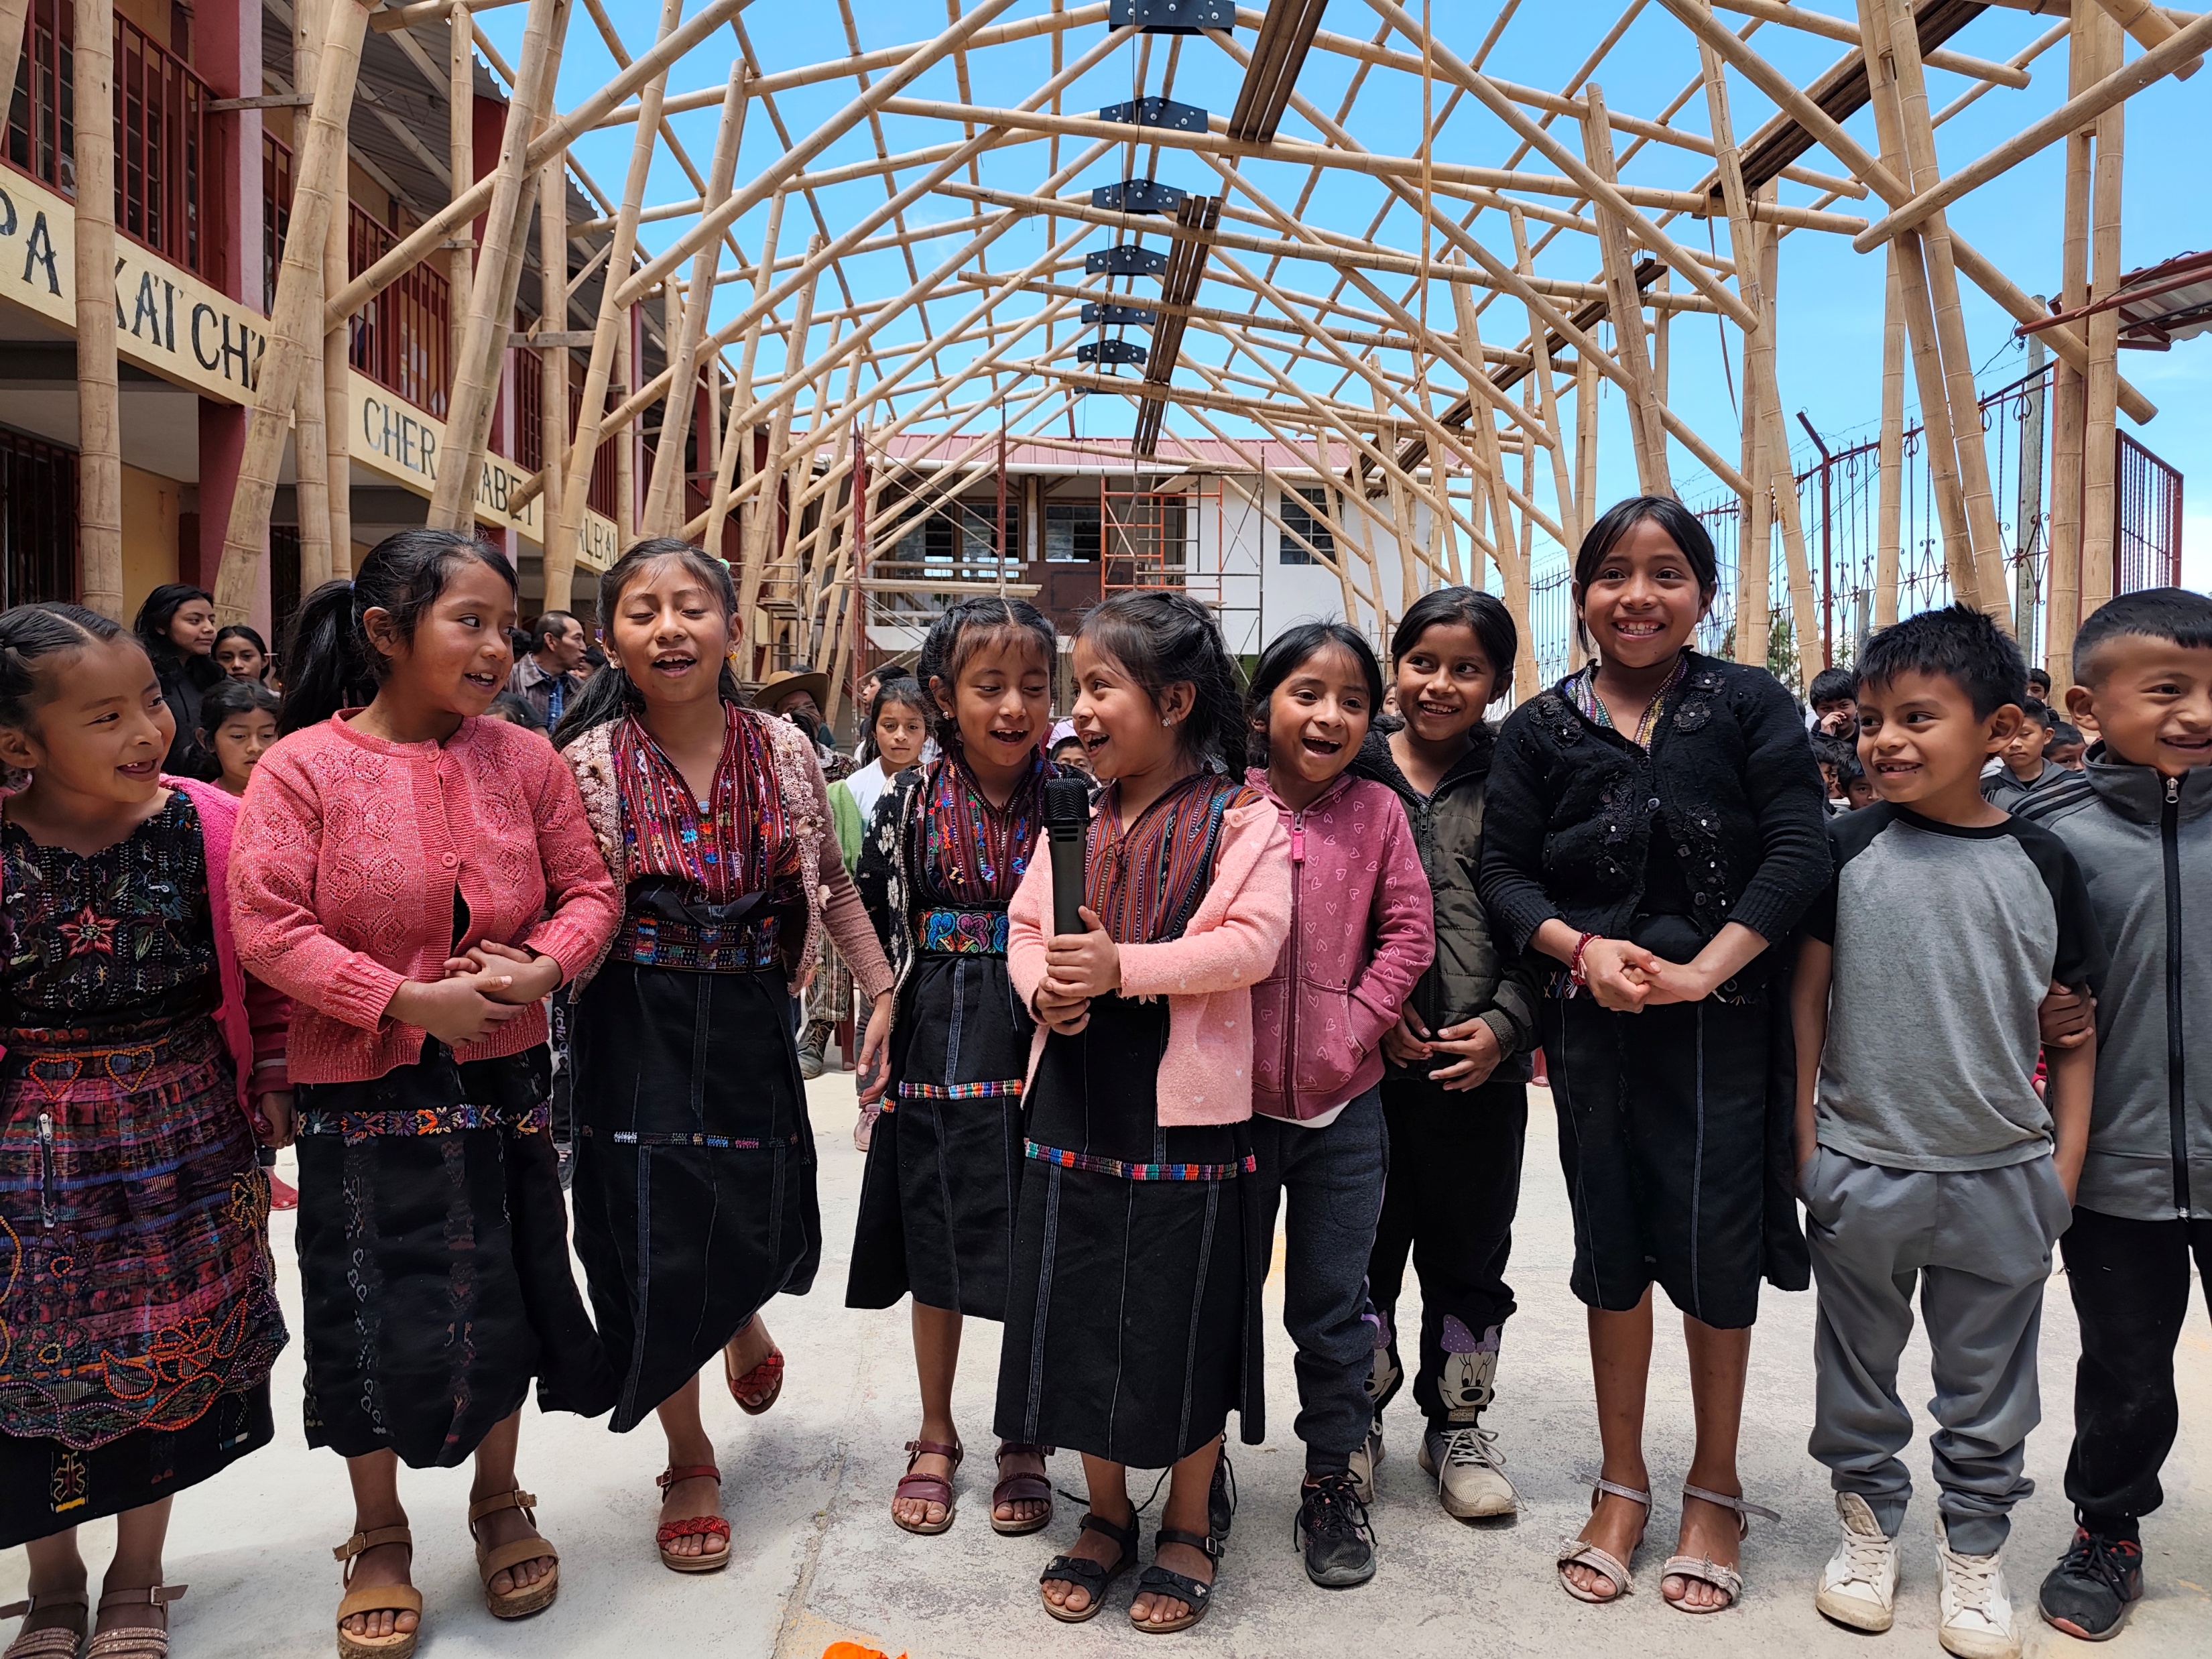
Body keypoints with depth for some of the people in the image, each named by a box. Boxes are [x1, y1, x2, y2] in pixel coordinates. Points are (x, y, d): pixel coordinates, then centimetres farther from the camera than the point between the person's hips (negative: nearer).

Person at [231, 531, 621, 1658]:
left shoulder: (524, 759, -1)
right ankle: (379, 1538, 32)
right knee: (374, 1313, 8)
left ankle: (499, 1502, 38)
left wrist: (546, 966, -17)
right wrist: (410, 999, -20)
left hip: (503, 1080, 3)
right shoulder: (302, 768, -10)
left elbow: (588, 891, 3)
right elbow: (268, 929, -14)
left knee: (503, 1298, 14)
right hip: (364, 1092, -2)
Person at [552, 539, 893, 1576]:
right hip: (638, 1033, -2)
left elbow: (832, 885, 8)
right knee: (658, 1246, 3)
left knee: (766, 1227, 11)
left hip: (749, 1025, 3)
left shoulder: (781, 752, -1)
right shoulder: (588, 766, -10)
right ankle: (689, 1463, 27)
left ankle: (743, 1320, 52)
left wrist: (883, 991, 5)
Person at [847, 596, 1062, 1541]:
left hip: (1041, 1044, -1)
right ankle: (935, 1438, 33)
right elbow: (869, 916, 7)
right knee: (937, 1249, 13)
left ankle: (1024, 1446, 28)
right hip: (937, 1048, 1)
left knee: (1034, 1252, 7)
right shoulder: (911, 803, -1)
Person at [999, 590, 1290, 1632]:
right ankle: (1106, 1515, 34)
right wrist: (1043, 986, -11)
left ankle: (1189, 1529, 29)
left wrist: (1124, 967, -25)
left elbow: (1251, 942, -18)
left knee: (1184, 1324, 7)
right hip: (1073, 1106, 5)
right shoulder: (1075, 818, 9)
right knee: (1076, 1317, 13)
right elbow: (1025, 928, 11)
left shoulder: (1240, 819, -8)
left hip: (1186, 1112, -5)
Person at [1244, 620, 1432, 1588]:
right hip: (1234, 1099, 0)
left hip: (1343, 1106, 1)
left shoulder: (1377, 812, -1)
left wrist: (1354, 1027, -10)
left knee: (1333, 1306, 12)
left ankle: (1332, 1482, 30)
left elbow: (1407, 934, -2)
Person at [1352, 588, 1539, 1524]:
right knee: (1365, 1246, 11)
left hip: (1481, 1062, 0)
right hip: (1368, 1057, 0)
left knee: (1470, 1253, 13)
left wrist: (1504, 1024, -11)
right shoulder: (1352, 773, 2)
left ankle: (1458, 1426, 32)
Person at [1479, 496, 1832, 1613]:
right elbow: (1504, 871, 2)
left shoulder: (1750, 706, -2)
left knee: (1716, 1249, 6)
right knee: (1611, 1247, 12)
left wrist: (1698, 971, -18)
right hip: (1595, 1027, 2)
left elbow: (1798, 853, -10)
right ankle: (1621, 1486, 30)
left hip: (1724, 1024, -2)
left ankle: (1714, 1490, 28)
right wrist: (1585, 949, -15)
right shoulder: (1540, 729, 3)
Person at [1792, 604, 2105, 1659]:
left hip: (2000, 1177, 1)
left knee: (1987, 1385, 14)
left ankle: (1973, 1555, 33)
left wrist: (2063, 1167, 0)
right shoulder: (1848, 850, -6)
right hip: (1862, 1171, 0)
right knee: (1858, 1373, 15)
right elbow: (1806, 998, -1)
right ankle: (1868, 1526, 35)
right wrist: (1803, 1141, -2)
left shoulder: (2042, 865, -4)